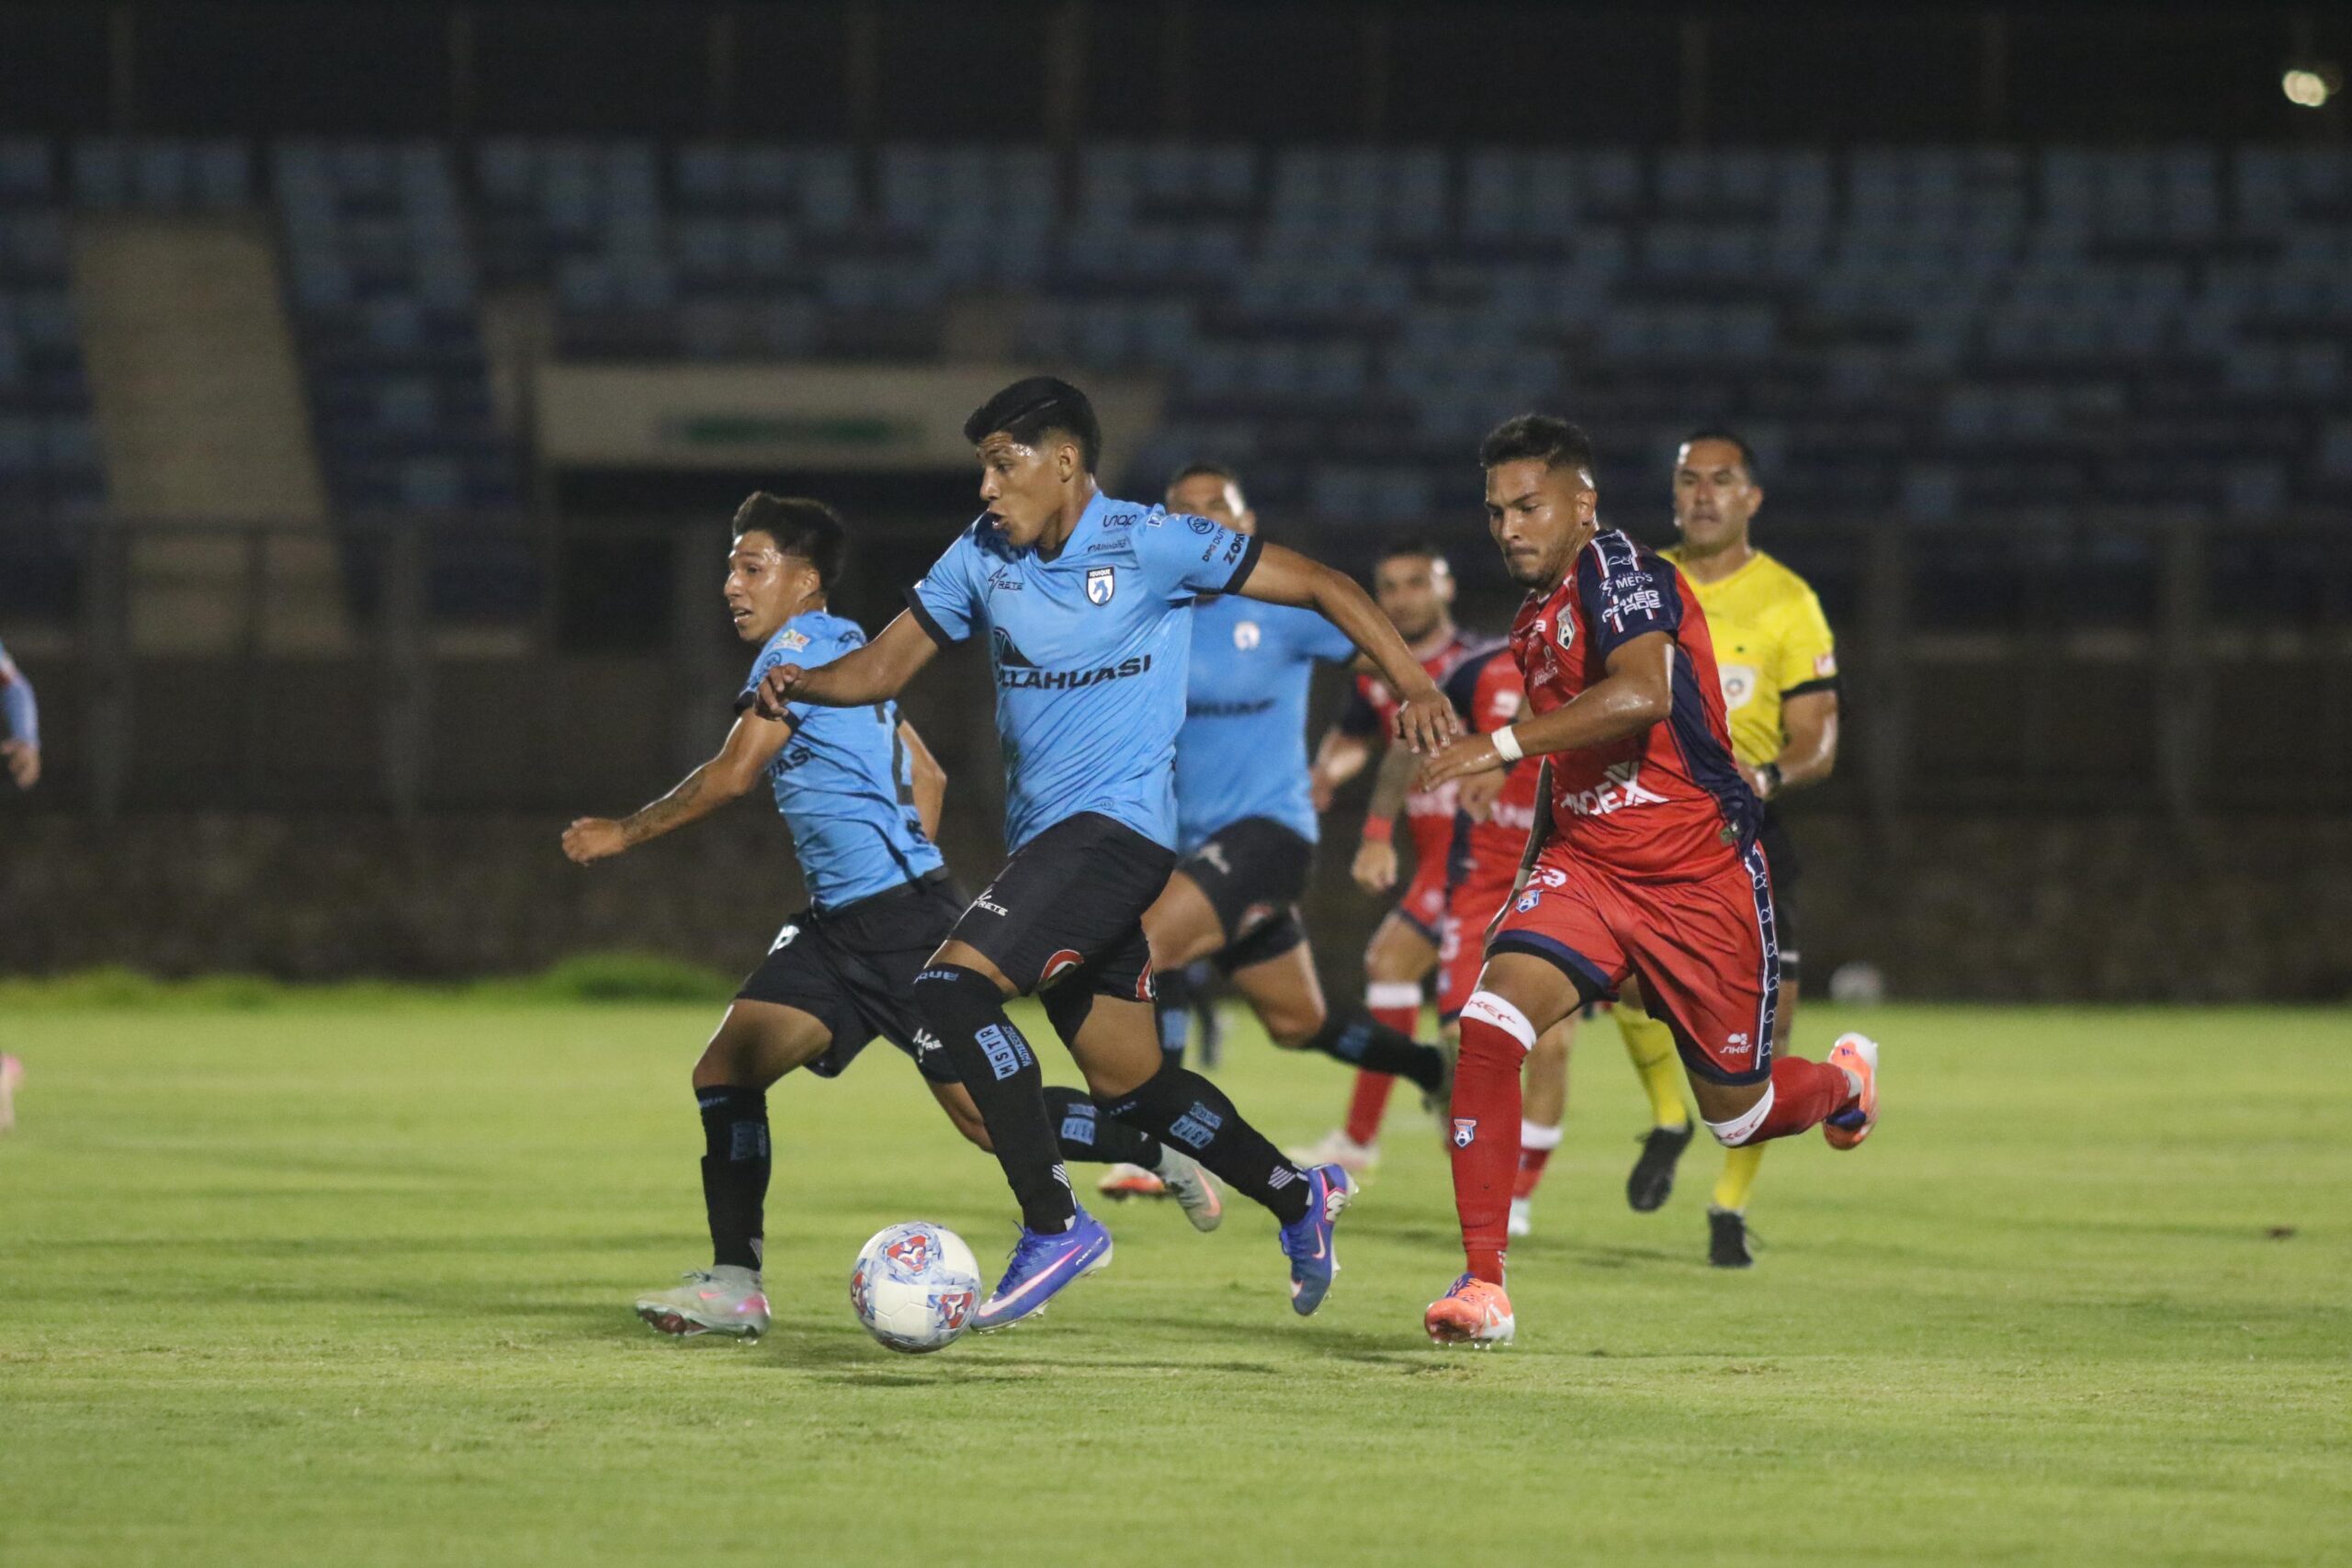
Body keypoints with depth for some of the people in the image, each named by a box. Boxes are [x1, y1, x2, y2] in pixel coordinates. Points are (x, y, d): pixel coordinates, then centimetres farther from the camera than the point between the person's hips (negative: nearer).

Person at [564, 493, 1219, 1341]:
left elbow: (730, 776, -12)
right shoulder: (844, 649, 18)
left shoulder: (802, 646, -10)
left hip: (902, 919, -10)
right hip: (839, 924, 10)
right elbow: (927, 779, 24)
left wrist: (623, 833, -3)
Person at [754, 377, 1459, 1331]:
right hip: (1044, 838, 7)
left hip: (1119, 822, -7)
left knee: (952, 985, -24)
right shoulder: (983, 556, 8)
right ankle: (1298, 1198, 32)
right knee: (1130, 1084, 12)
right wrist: (806, 684, -10)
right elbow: (889, 663, 12)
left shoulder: (1148, 545, -9)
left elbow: (1318, 587, -4)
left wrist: (1413, 686, -12)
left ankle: (1053, 1225, -20)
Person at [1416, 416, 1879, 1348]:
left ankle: (1846, 1082, 47)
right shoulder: (1534, 620, 11)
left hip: (1700, 877, -6)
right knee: (1487, 1023, -22)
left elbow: (1642, 694, -33)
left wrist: (1504, 744, -35)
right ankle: (1482, 1284, -20)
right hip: (1584, 866, 6)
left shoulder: (1618, 569, -15)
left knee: (1738, 1115, 9)